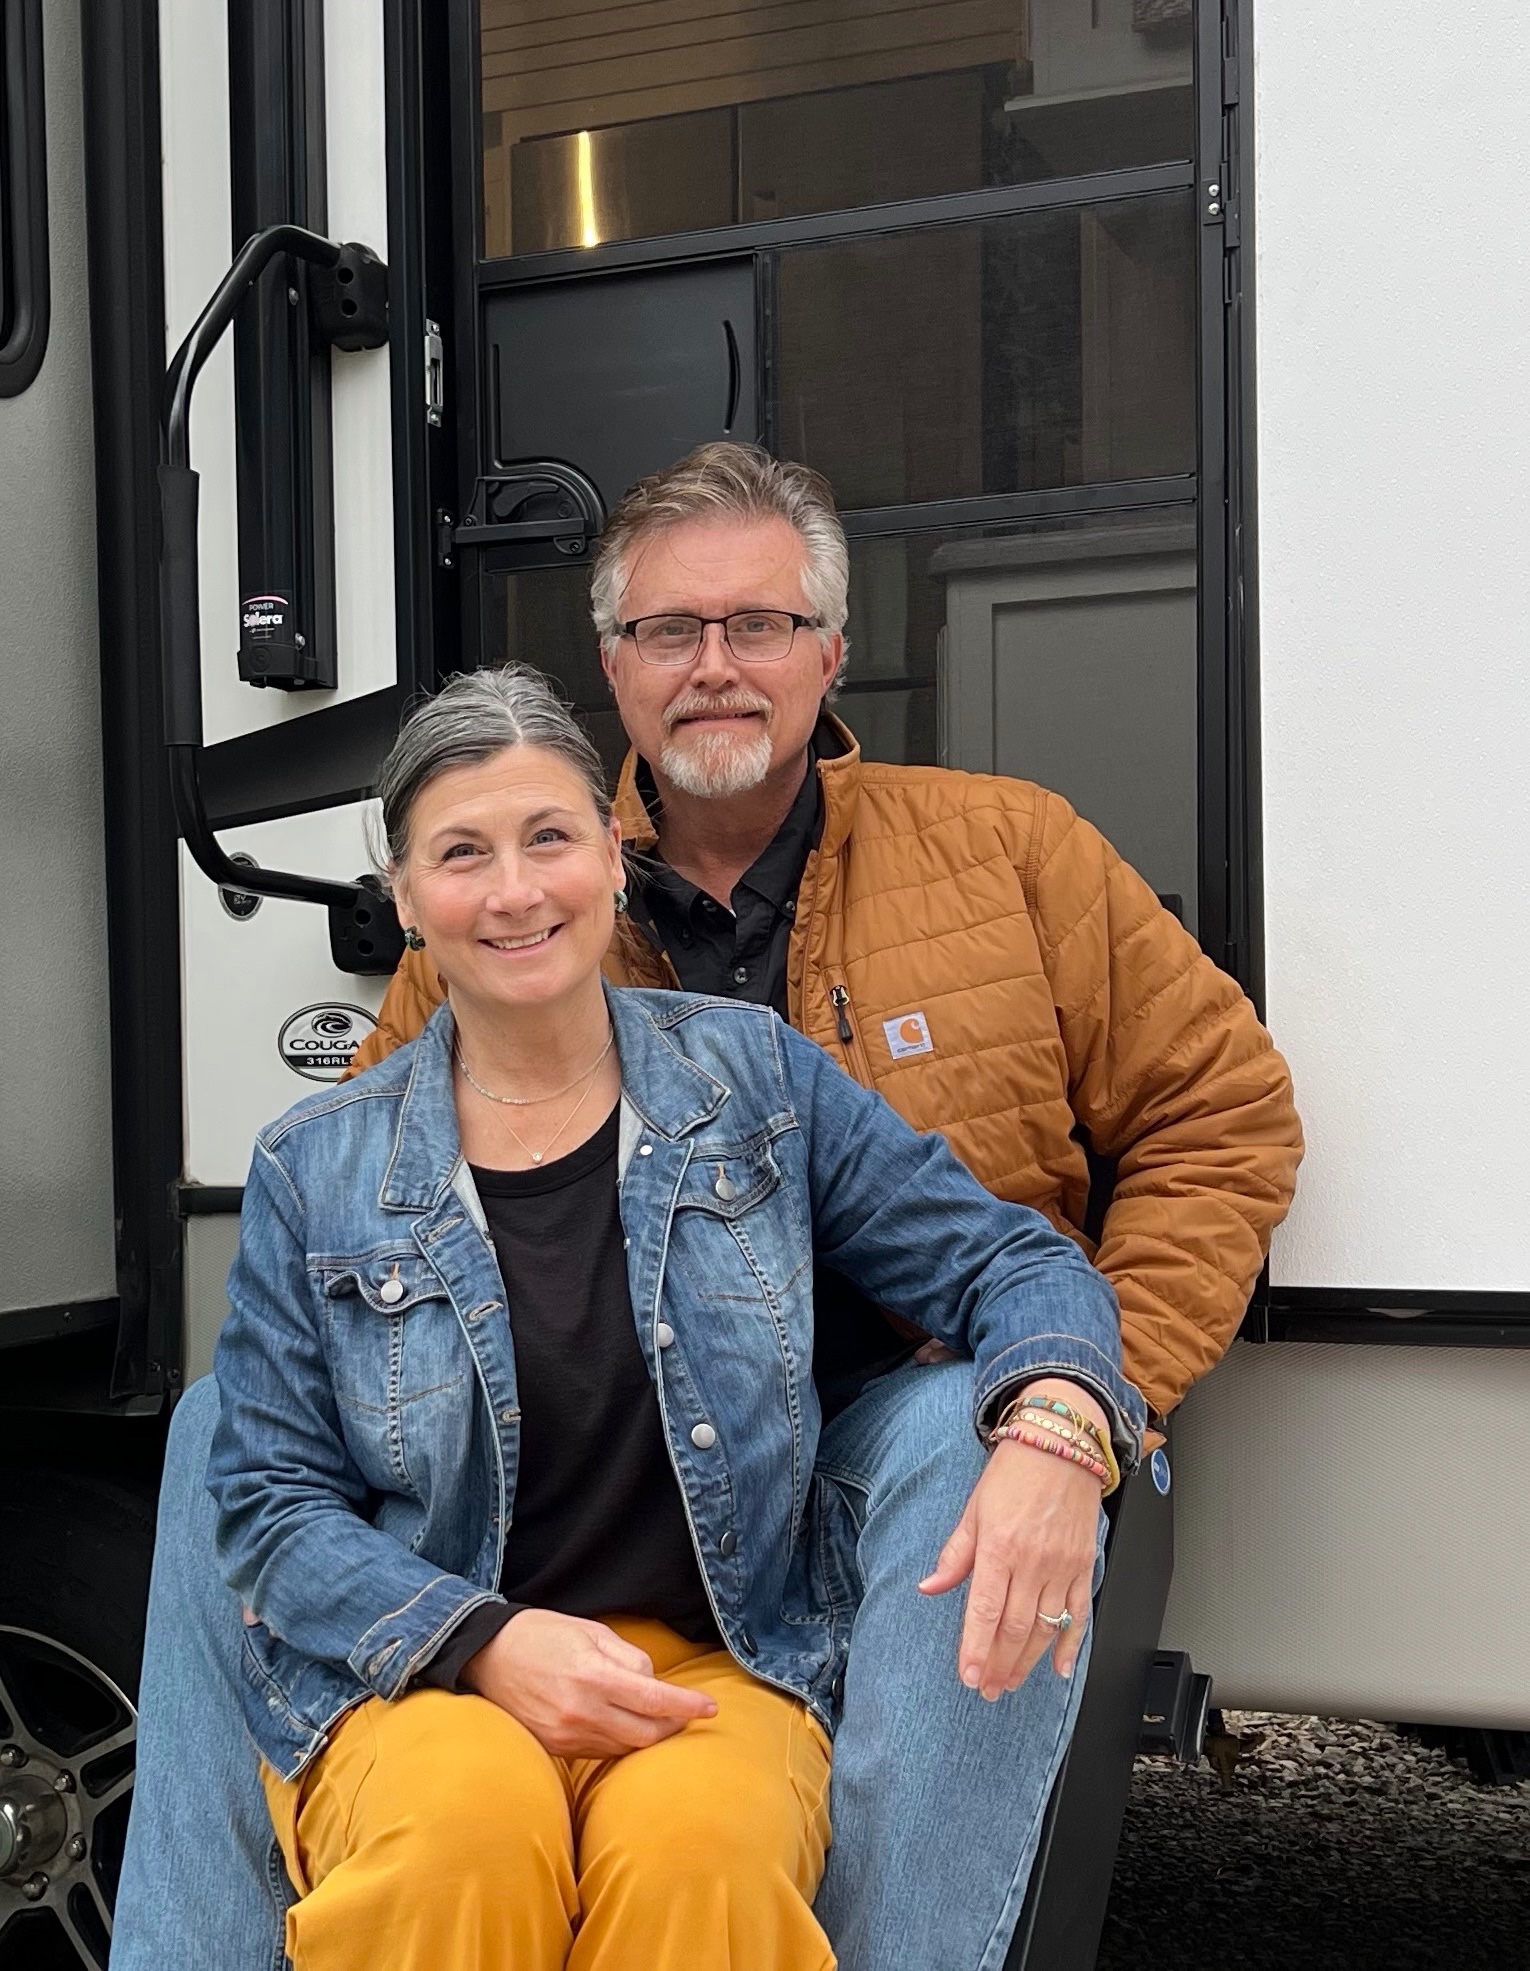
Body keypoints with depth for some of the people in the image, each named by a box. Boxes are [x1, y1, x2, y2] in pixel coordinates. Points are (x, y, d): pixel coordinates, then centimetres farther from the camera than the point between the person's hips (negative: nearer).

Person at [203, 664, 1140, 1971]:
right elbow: (271, 1501, 4)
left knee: (694, 1845, -34)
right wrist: (486, 1642, -15)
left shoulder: (750, 1076, 5)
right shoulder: (314, 1173, 5)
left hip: (716, 1667, 0)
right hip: (419, 1677, 1)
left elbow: (1008, 1263, 5)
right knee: (468, 1825, -34)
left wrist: (1052, 1425, -19)